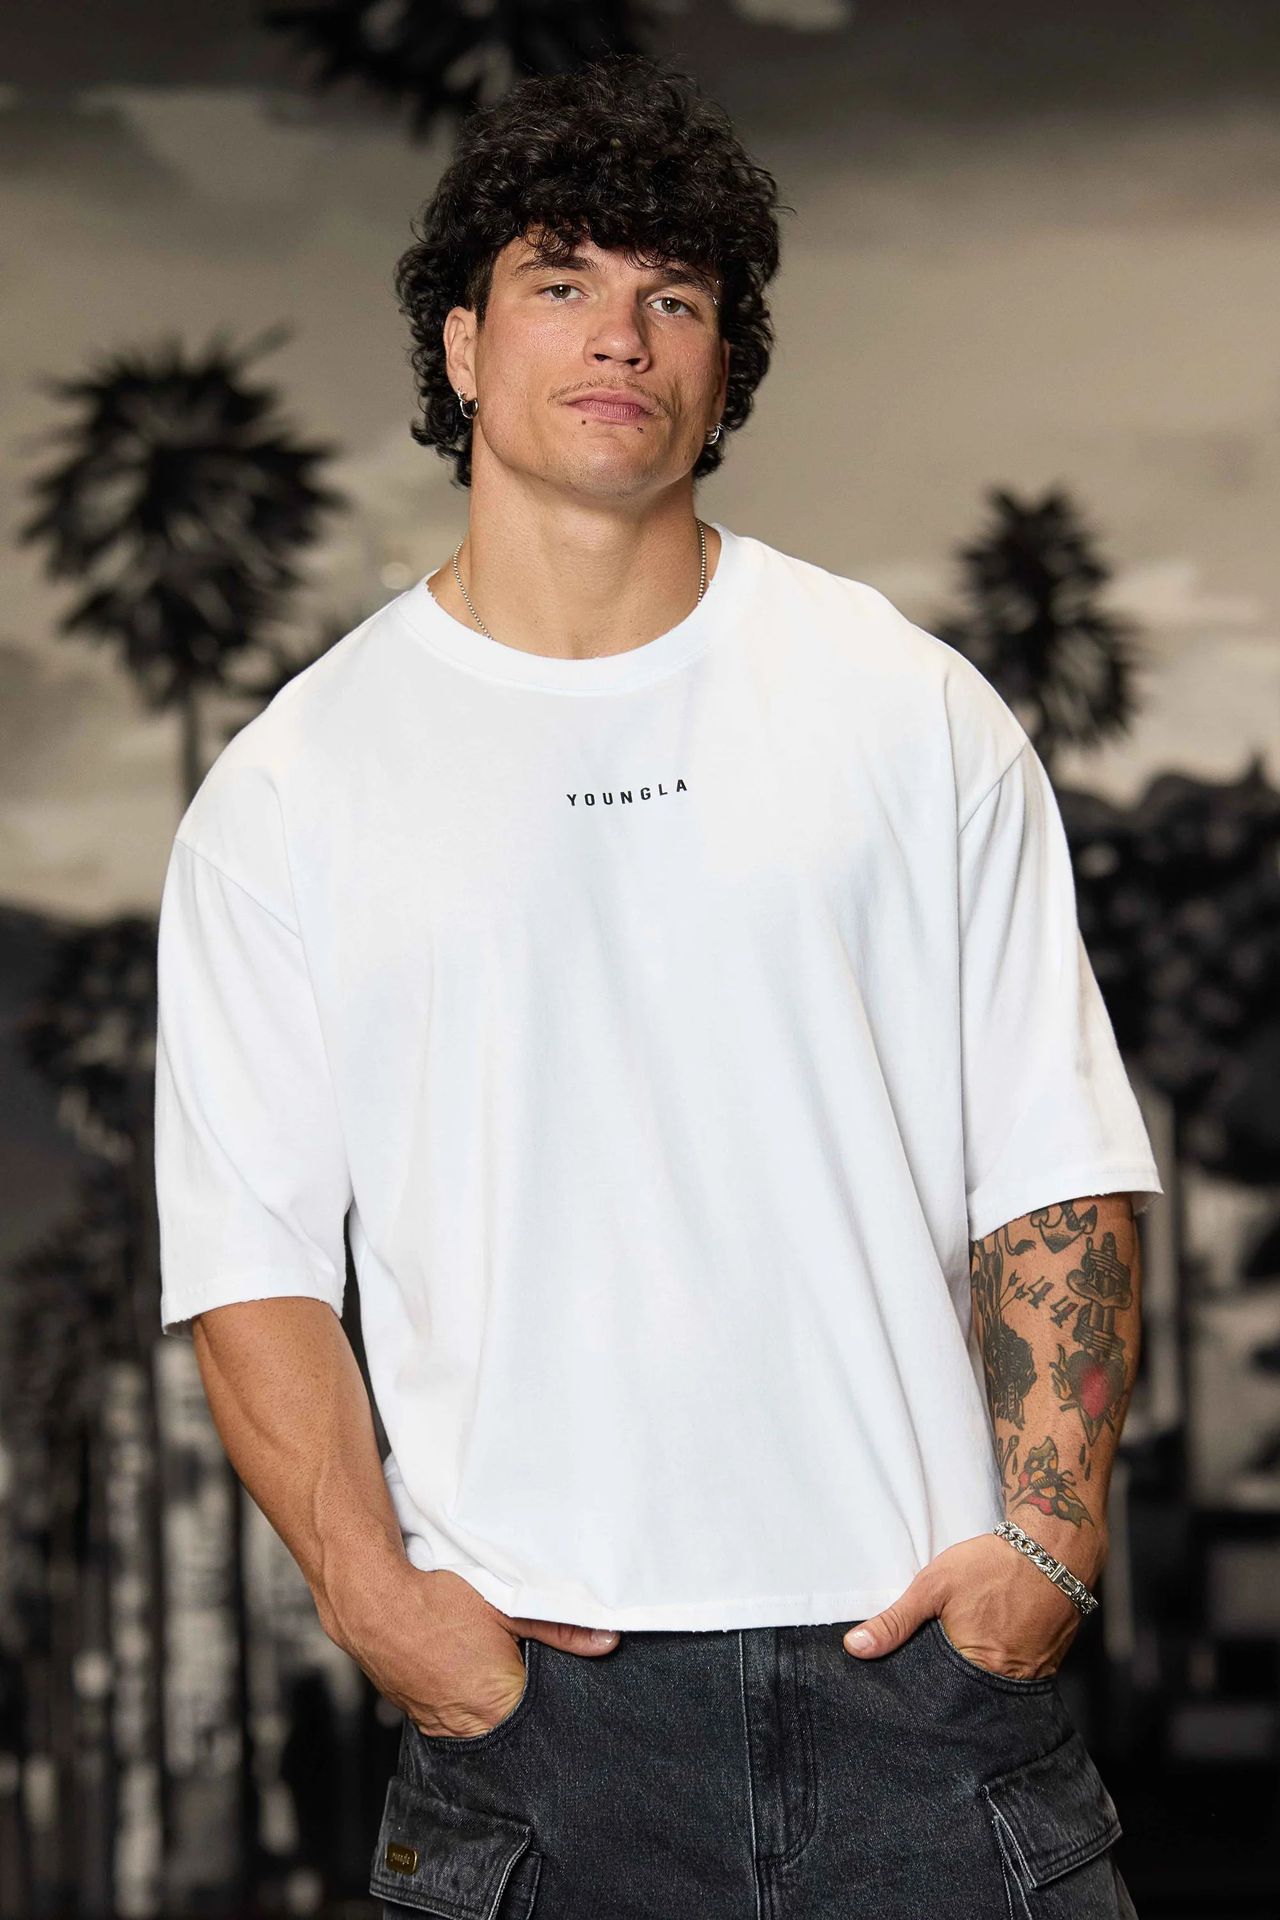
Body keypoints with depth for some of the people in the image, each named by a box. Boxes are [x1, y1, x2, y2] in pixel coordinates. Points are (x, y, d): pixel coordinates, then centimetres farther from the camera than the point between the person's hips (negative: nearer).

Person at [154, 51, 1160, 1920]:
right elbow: (250, 1255, 3)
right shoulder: (291, 787, 5)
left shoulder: (914, 709, 7)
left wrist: (1048, 1537, -5)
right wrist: (375, 1594, -9)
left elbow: (1056, 1172, 6)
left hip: (927, 1652, 1)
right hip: (534, 1695, 0)